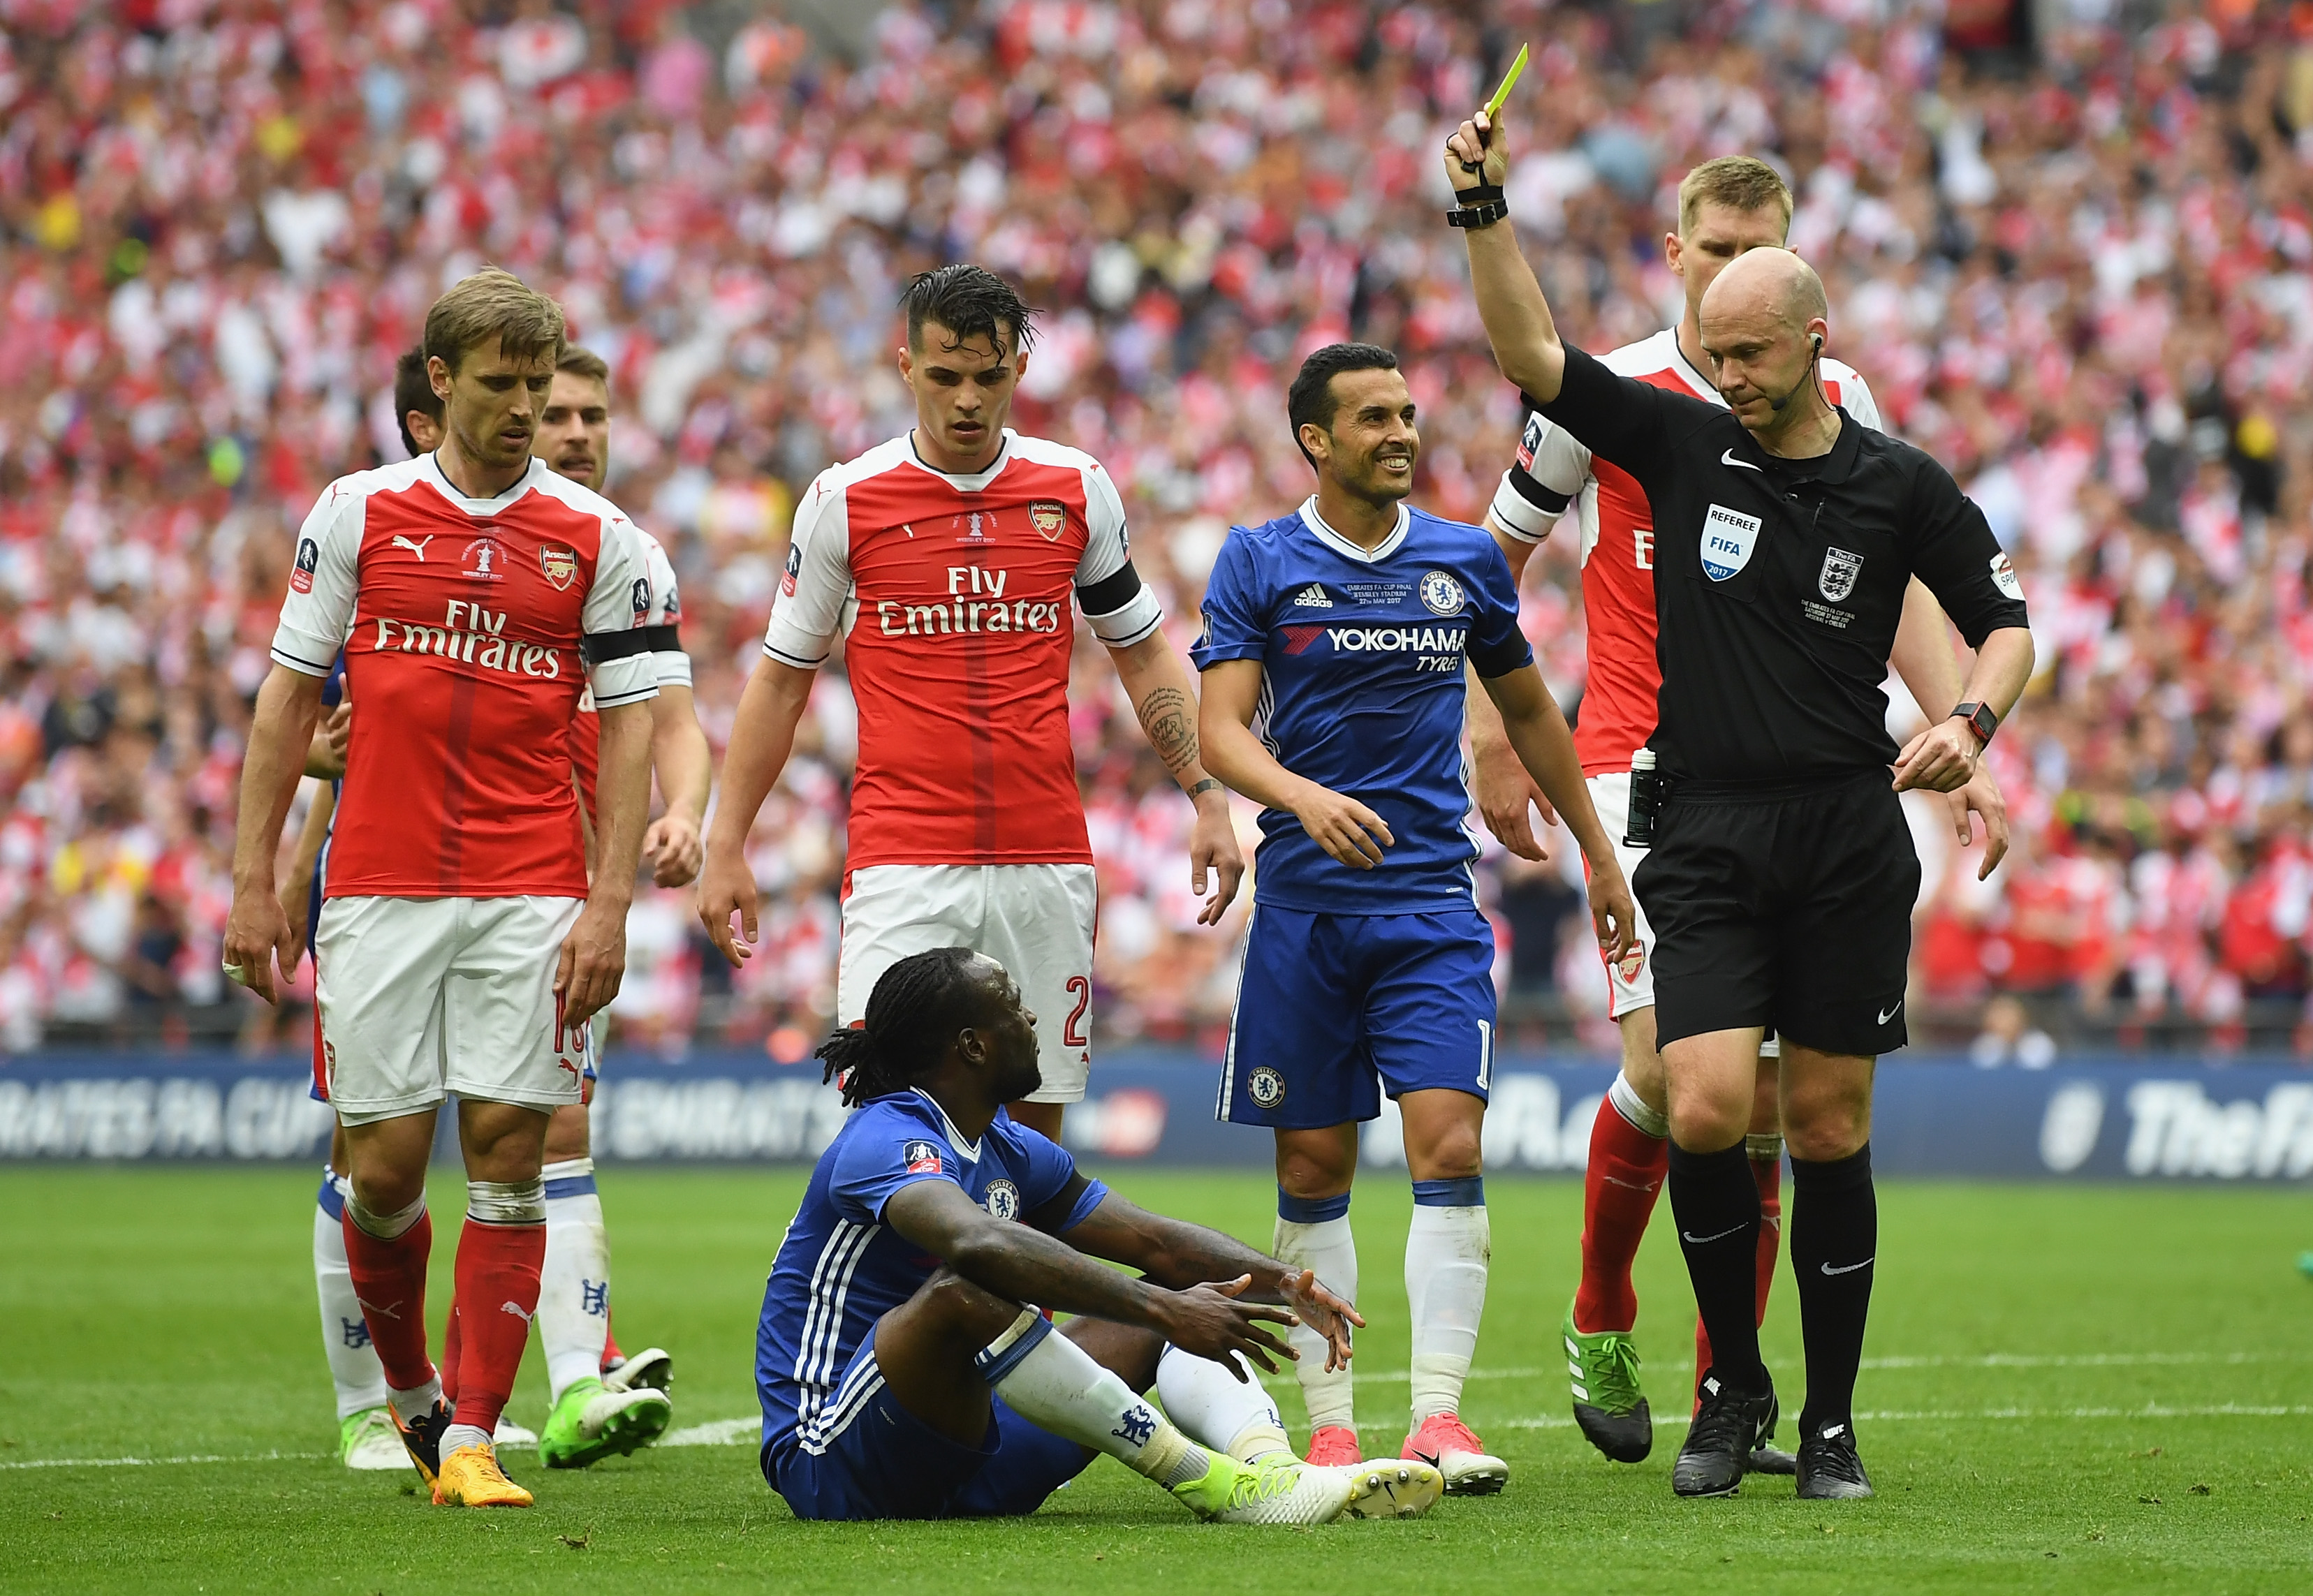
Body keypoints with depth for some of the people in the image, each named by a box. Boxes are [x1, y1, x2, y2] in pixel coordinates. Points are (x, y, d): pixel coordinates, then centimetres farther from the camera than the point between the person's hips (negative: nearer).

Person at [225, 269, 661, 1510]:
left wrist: (611, 899, -5)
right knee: (385, 1166, 0)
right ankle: (408, 1390, 25)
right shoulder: (357, 512, 5)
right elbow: (289, 696, 7)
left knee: (506, 1157, -5)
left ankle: (470, 1440, -1)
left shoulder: (596, 536, 5)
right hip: (378, 887, 0)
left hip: (531, 896, 0)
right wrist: (253, 880, 2)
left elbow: (629, 722, 4)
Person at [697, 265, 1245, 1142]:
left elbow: (1143, 654, 17)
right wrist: (726, 846, 6)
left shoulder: (1079, 488, 6)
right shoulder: (845, 500, 1)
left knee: (1036, 1121, 3)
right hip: (903, 862, -2)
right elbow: (781, 677, 9)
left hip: (1047, 860, 2)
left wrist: (1208, 802, 8)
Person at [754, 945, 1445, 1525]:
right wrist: (1161, 1308, -45)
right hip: (827, 1463, -9)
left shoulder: (1010, 1151, 12)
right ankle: (1207, 1482, -37)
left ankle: (1271, 1471, -28)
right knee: (964, 1291, -37)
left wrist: (1279, 1281, -8)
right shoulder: (885, 1141, -18)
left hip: (967, 1457, 9)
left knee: (1179, 1297, 4)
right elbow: (981, 1244, -39)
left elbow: (1158, 1242, 12)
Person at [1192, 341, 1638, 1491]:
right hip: (1303, 906, -1)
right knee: (1314, 1169, 3)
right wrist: (1303, 796, -26)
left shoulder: (1465, 561, 8)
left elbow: (1528, 712, 21)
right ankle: (1330, 1423, 9)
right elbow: (1220, 727, -7)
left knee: (1450, 1146, -12)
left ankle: (1439, 1415, -12)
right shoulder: (1259, 563, 1)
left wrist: (1597, 852, 23)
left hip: (1432, 902, 1)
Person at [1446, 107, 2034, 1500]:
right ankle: (1734, 1391, 4)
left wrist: (1971, 721, -12)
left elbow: (2007, 625, 7)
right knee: (1706, 1111, -15)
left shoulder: (1901, 487, 2)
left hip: (1850, 839, 0)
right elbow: (1532, 355, -3)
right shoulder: (1683, 444, 4)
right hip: (1706, 836, 0)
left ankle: (1831, 1421, 14)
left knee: (1829, 1128, 2)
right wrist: (1485, 206, -13)